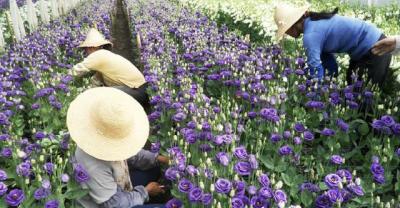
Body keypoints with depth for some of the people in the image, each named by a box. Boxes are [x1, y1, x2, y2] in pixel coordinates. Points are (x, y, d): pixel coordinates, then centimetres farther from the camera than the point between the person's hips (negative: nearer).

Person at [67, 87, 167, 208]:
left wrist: (157, 159, -9)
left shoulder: (104, 138, -17)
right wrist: (145, 192, -17)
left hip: (121, 189, 8)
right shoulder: (94, 166, -40)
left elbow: (131, 154, 3)